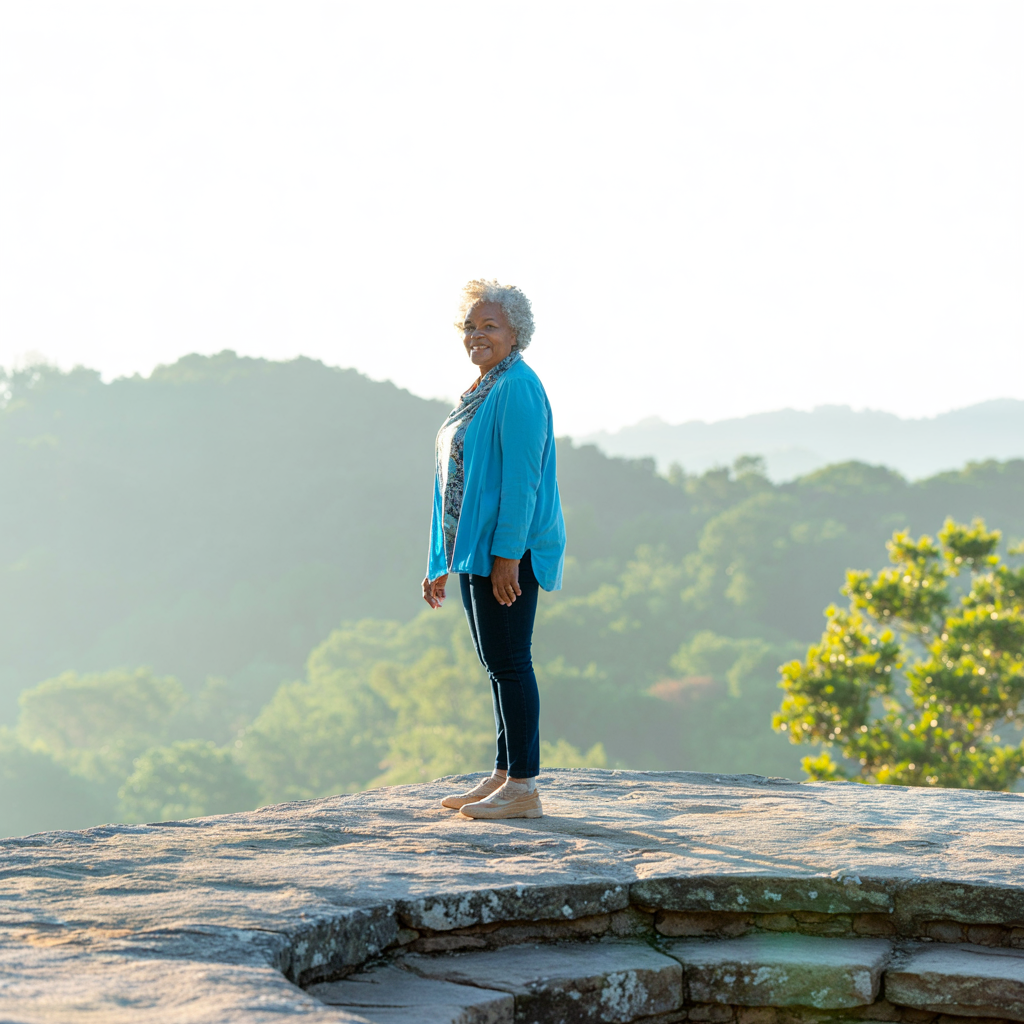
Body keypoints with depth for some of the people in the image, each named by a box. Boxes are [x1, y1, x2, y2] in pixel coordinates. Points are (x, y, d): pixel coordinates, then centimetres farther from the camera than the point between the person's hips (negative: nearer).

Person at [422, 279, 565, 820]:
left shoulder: (517, 388, -12)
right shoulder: (481, 389, 18)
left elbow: (521, 476, -18)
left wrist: (507, 553, -23)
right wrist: (444, 564, 20)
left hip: (508, 551, -10)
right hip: (474, 549, 10)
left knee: (509, 663, -9)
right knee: (497, 664, 13)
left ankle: (523, 789, -6)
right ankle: (504, 776, 19)